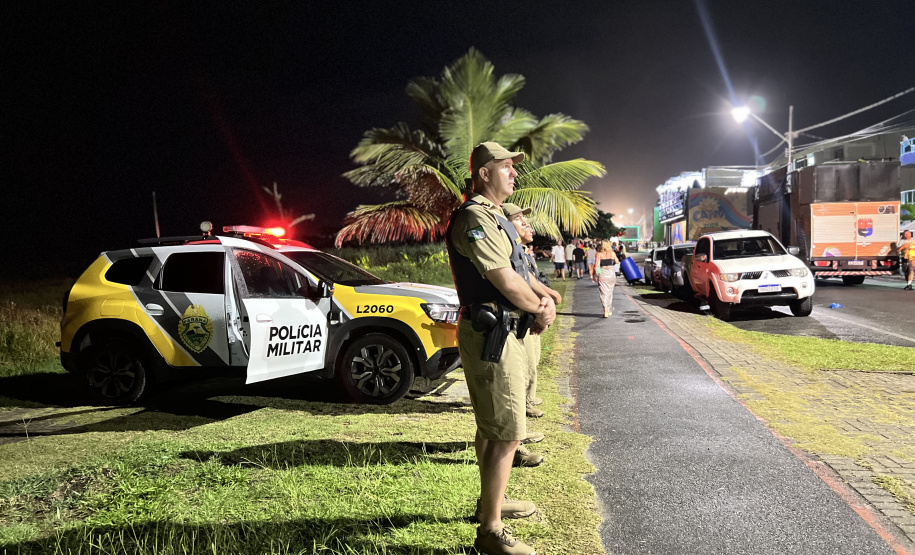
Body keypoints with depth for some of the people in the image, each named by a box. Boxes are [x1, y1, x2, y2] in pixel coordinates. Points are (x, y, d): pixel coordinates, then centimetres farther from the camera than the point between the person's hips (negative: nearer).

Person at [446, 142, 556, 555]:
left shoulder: (494, 219, 19)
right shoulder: (475, 218, -16)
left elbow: (520, 273, 19)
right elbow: (505, 280, -21)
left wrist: (544, 303, 0)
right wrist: (539, 307, -4)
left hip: (501, 332, 11)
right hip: (491, 335, -11)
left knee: (491, 426, 21)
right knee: (506, 434, -9)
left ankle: (492, 500, 37)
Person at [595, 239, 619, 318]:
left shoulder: (599, 254, -3)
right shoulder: (612, 253, 5)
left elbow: (596, 266, -9)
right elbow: (617, 262, 16)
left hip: (602, 273, -3)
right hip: (611, 272, 3)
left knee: (604, 293, -1)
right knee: (610, 292, 18)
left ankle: (606, 311, -18)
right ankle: (610, 310, 30)